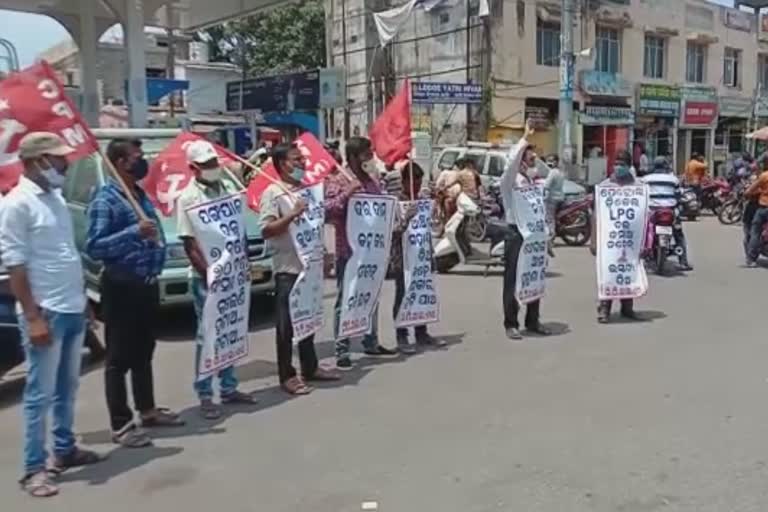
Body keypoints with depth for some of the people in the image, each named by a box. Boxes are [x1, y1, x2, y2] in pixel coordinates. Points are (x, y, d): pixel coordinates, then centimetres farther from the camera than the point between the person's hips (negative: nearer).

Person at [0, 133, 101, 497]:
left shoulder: (55, 197, 11)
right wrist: (33, 317, -19)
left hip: (73, 310, 8)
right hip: (46, 314, -8)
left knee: (67, 387, 17)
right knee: (40, 393, 1)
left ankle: (65, 449, 31)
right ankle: (34, 468, 11)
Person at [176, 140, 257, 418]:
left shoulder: (228, 187, 8)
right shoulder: (188, 198, -9)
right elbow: (189, 244, -11)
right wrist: (208, 273, -17)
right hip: (207, 277, -6)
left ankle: (229, 388, 25)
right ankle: (205, 395, 10)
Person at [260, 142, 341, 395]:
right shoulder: (273, 193, -10)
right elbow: (266, 231, -17)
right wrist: (292, 214, -24)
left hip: (309, 265, 8)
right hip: (287, 269, -7)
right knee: (286, 325, 1)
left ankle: (310, 367, 28)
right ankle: (287, 376, 9)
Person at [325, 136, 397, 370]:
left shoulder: (372, 179, 12)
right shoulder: (337, 180, -9)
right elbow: (327, 211, -18)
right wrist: (346, 194, -28)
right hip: (348, 251, -7)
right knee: (345, 300, -1)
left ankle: (371, 343, 28)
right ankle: (342, 351, 4)